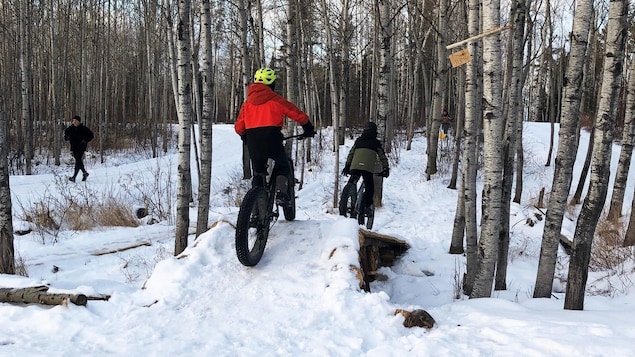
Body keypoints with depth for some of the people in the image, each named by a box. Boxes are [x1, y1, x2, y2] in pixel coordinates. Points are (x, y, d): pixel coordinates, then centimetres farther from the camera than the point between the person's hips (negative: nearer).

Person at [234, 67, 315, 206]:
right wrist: (309, 128, 19)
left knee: (258, 171, 20)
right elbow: (298, 114, 4)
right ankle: (281, 193, -9)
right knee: (283, 167, 14)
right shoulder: (276, 100, 2)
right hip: (272, 140, -3)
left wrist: (246, 137, 32)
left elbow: (239, 127, 11)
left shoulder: (247, 103, 12)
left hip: (253, 142, 3)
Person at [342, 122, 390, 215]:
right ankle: (368, 206, -3)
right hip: (368, 168, -2)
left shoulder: (358, 140, 22)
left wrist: (347, 166, 25)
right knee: (370, 189, 8)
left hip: (355, 167, 2)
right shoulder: (376, 142, 15)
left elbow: (350, 154, 21)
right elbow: (382, 157, 17)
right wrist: (386, 169, 24)